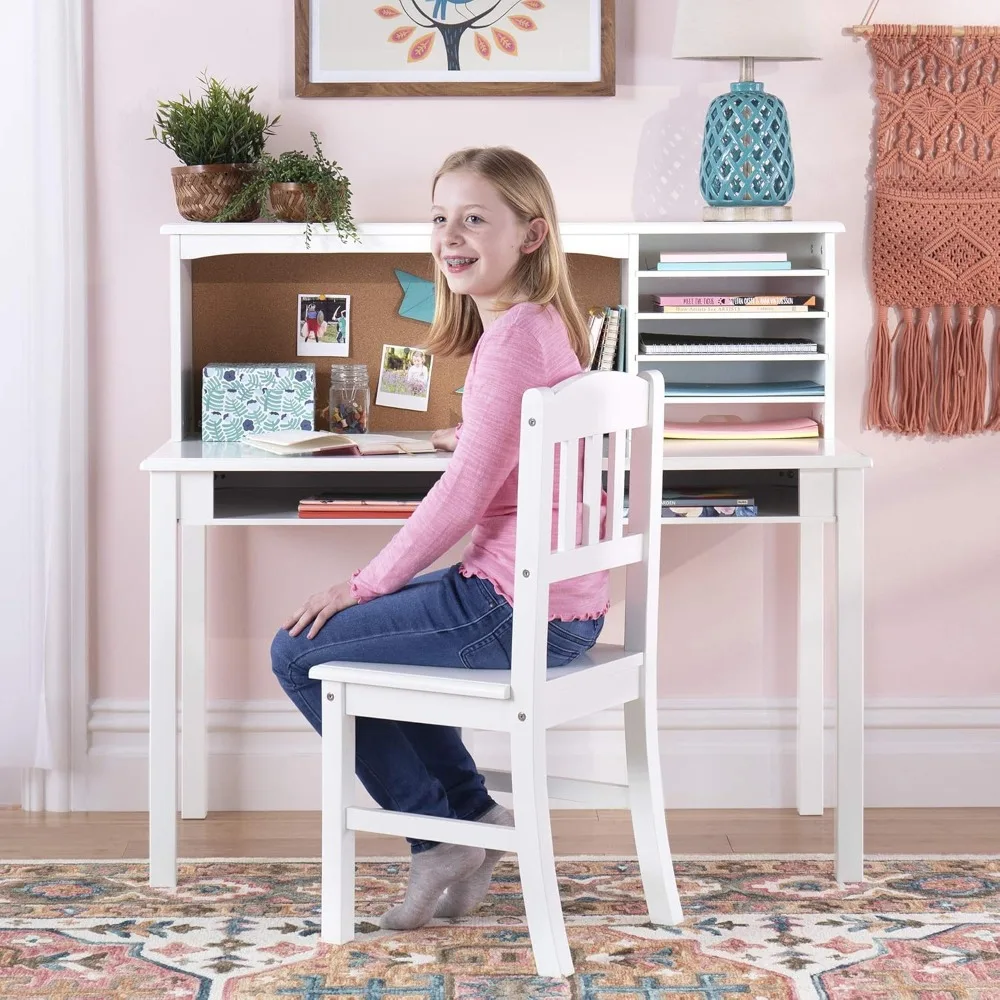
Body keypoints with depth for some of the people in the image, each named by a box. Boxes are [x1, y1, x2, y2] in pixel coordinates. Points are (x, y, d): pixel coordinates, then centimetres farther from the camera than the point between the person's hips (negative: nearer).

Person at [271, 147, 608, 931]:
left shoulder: (513, 338, -18)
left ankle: (448, 835, 11)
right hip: (565, 604, 10)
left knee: (302, 653, 1)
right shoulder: (543, 325, 11)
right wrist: (470, 437, 40)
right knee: (377, 629, 30)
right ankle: (471, 813, 25)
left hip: (520, 612, -10)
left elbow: (463, 496, -18)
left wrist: (363, 586, -10)